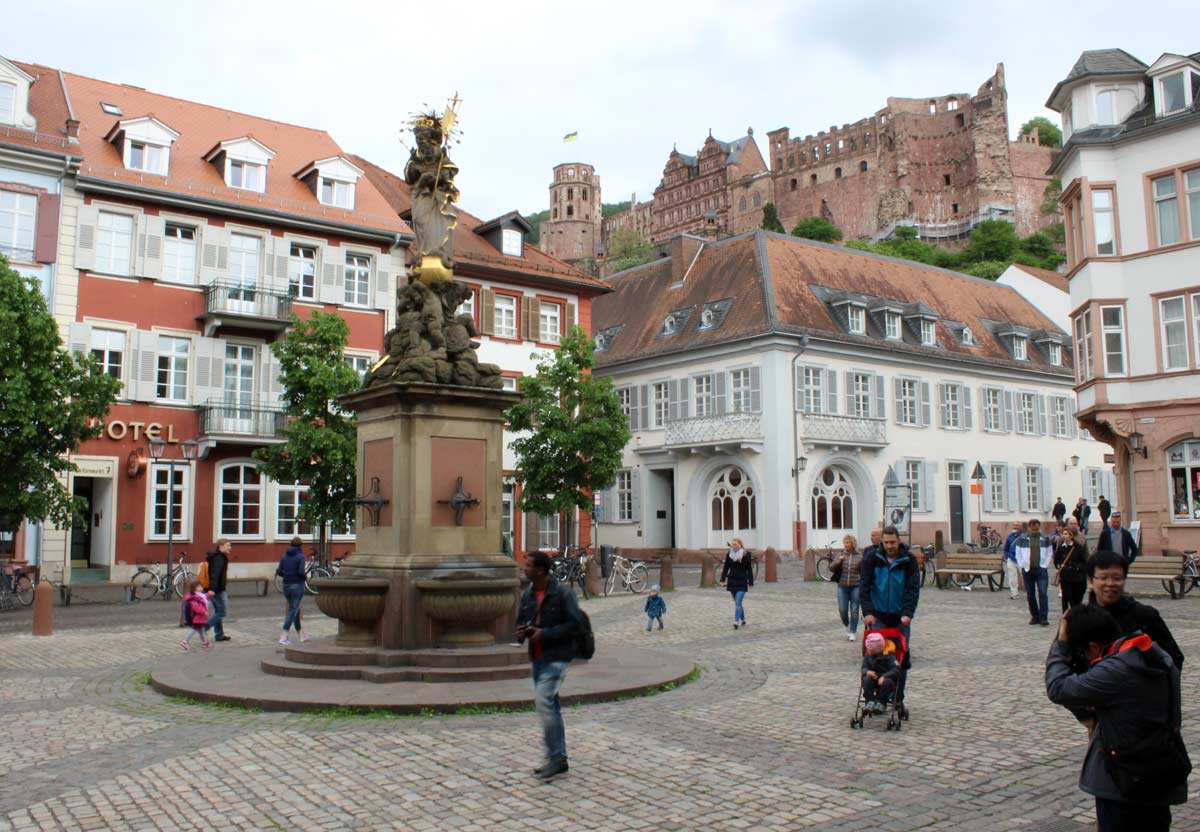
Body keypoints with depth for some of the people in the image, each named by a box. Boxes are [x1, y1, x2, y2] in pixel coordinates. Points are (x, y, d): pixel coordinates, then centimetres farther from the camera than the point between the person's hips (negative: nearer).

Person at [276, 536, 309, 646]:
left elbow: (278, 571, 0)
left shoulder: (284, 556, 5)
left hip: (286, 585, 6)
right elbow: (301, 572, -21)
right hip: (297, 585, -6)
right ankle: (283, 636, -10)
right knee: (293, 610, -2)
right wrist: (304, 578, -1)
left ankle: (301, 634, 27)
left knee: (294, 609, 17)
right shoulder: (300, 556, -10)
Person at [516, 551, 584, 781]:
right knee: (550, 706, 12)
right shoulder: (527, 594, 9)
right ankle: (559, 759, 21)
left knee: (543, 700, -17)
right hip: (537, 657, 7)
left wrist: (544, 633, -19)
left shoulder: (563, 593, -11)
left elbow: (575, 624, -14)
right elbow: (521, 620, 19)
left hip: (557, 656, -7)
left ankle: (555, 757, -8)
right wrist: (522, 631, -5)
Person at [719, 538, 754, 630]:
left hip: (742, 583, -4)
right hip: (732, 581, 4)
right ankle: (743, 620, 29)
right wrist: (722, 580, 1)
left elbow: (749, 569, -3)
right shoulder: (729, 554, 2)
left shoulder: (746, 555, -7)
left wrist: (751, 583, -4)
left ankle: (736, 622, -16)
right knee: (737, 603, 14)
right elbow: (725, 568, 7)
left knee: (738, 603, -13)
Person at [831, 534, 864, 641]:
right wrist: (838, 561, -15)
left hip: (855, 587, -2)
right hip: (842, 587, 2)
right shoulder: (840, 555, 6)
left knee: (854, 610, 1)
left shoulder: (859, 557, 0)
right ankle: (847, 626, 29)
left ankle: (853, 632, 13)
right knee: (842, 610, 1)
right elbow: (832, 568, 3)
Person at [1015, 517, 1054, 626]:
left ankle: (1043, 617, -6)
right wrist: (1022, 567, 1)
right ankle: (1035, 616, 17)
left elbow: (1050, 554, 9)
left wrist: (1044, 566, -1)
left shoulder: (1045, 539, 5)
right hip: (1027, 570, 1)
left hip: (1041, 570, -1)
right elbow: (1018, 554, 8)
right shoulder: (1022, 539, 3)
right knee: (1030, 595, 6)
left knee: (1043, 593, -9)